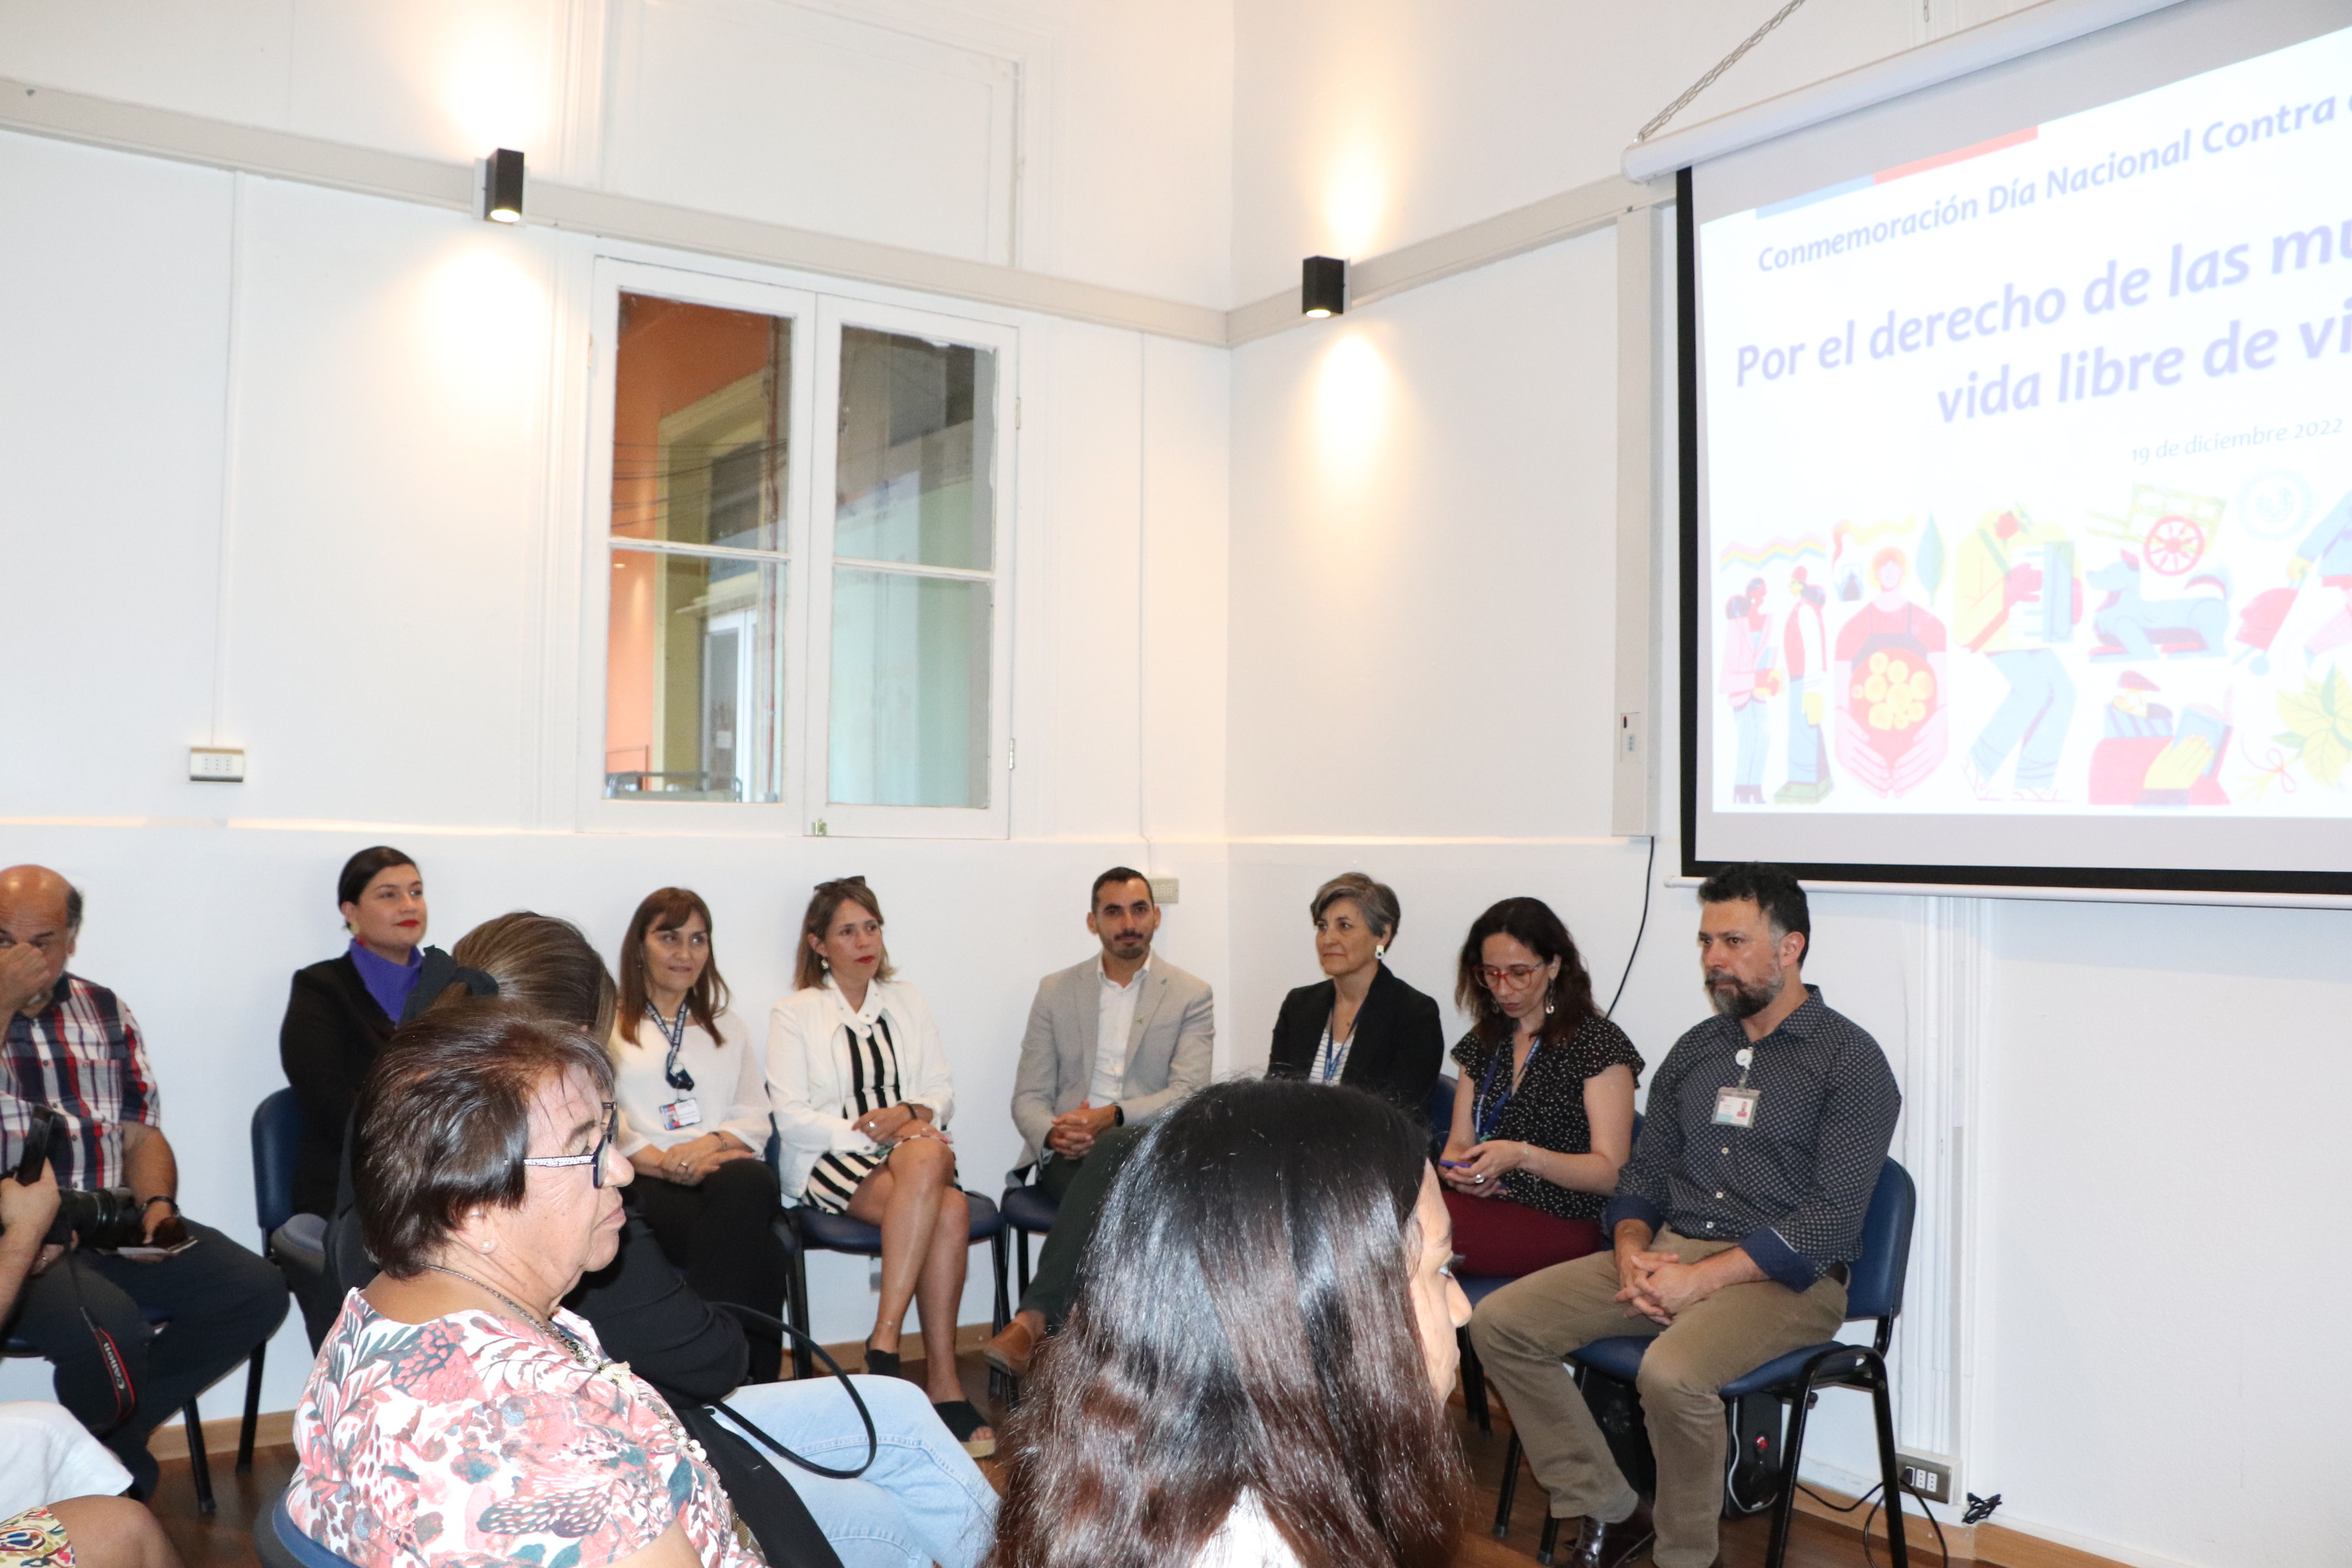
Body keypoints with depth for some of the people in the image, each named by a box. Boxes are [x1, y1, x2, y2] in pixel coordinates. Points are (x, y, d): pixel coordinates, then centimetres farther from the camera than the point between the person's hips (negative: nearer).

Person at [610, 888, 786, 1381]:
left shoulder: (728, 1030, 29)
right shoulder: (608, 1029, 17)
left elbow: (754, 1119, 16)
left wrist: (709, 1144, -8)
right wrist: (662, 1161, -17)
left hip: (727, 1172, 3)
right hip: (646, 1184, -3)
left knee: (748, 1183, -39)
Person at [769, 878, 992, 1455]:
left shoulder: (906, 1001, 20)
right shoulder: (795, 1014, 8)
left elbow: (943, 1090, 13)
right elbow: (792, 1117, -3)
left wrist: (910, 1114, -10)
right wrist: (870, 1131, -14)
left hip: (911, 1149, 4)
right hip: (830, 1163, -4)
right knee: (948, 1209, -34)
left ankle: (884, 1341, -32)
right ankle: (943, 1380, -31)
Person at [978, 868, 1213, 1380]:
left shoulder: (1191, 996, 9)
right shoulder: (1055, 991, 15)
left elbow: (1188, 1094, -5)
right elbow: (1028, 1098, 10)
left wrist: (1109, 1117, -23)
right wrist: (1054, 1134, -15)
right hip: (1069, 1157, 2)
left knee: (1113, 1147, -39)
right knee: (1105, 1197, -36)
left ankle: (1033, 1319, -44)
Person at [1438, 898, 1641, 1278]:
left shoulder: (1599, 1043, 0)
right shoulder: (1483, 1043, 20)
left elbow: (1612, 1172, -6)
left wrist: (1523, 1156, -21)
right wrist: (1456, 1172, -6)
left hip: (1562, 1222, -6)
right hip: (1486, 1203, 6)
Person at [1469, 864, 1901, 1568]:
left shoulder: (1849, 1061, -6)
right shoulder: (1696, 1048, 15)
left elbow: (1832, 1217, -14)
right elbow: (1645, 1171, 18)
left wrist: (1701, 1278, -19)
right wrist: (1632, 1250, -5)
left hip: (1785, 1277, -7)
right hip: (1666, 1251, 7)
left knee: (1671, 1371, -36)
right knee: (1499, 1321, -10)